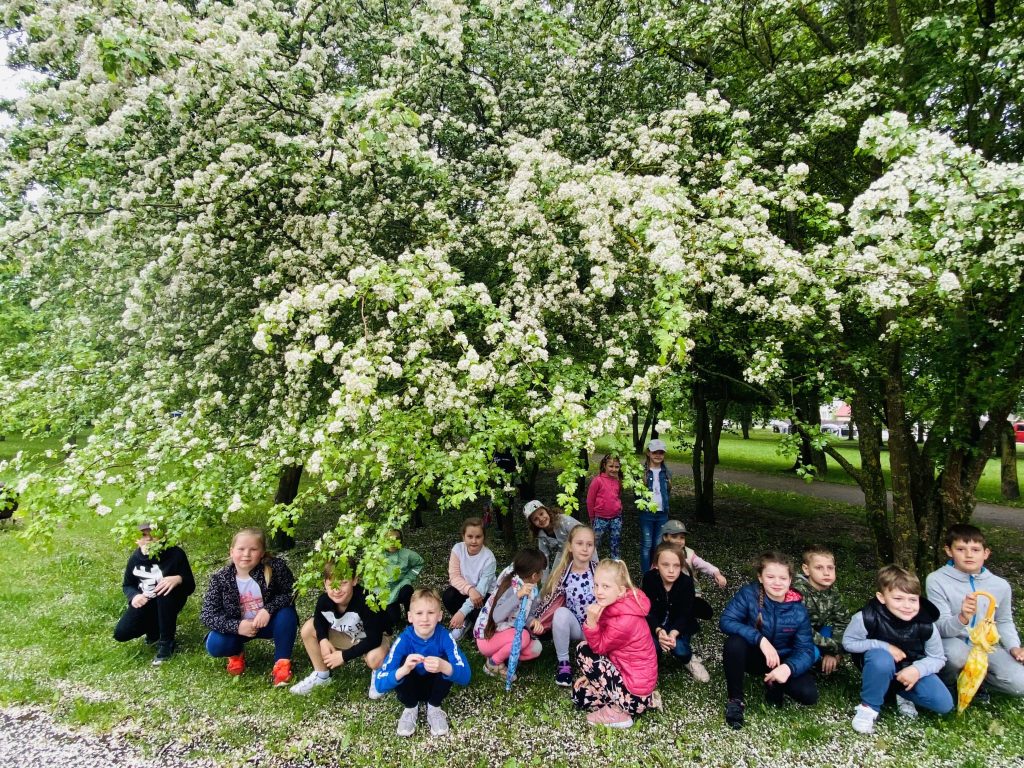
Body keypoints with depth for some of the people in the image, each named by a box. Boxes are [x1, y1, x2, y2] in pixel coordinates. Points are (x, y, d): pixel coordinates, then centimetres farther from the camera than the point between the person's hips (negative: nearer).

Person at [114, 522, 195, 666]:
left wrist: (178, 579, -46)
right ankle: (155, 628, 17)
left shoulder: (175, 554, -22)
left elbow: (190, 586, -22)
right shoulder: (135, 558, -9)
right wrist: (134, 596, -19)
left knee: (167, 589, -38)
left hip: (169, 603, -4)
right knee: (121, 633, -16)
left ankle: (166, 641, -20)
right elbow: (127, 585, 6)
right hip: (145, 602, 4)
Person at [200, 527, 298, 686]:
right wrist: (236, 626, -29)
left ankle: (282, 662, -10)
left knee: (287, 613, -31)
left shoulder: (275, 567, -23)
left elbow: (291, 593, -16)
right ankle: (237, 652, 14)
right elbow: (207, 614, -15)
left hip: (269, 622, -1)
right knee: (214, 645, -23)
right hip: (239, 627, 2)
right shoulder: (220, 578, -16)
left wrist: (269, 609, -33)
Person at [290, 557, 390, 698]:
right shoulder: (324, 599, -23)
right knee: (308, 628, -8)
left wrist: (344, 656, -29)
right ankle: (321, 675, 11)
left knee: (374, 658, -38)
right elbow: (319, 619, 3)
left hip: (373, 638, -5)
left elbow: (373, 639, -33)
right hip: (347, 636, 6)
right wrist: (323, 640, -16)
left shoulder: (366, 601, -39)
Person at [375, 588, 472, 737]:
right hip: (410, 688, 0)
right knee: (403, 665, -30)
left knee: (448, 667, -29)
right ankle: (410, 708, -3)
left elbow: (465, 676, -34)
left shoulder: (445, 637, -25)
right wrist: (403, 670, -54)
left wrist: (444, 667, -56)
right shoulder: (403, 640, -26)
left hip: (435, 686, 0)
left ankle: (434, 708, -3)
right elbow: (380, 684, -32)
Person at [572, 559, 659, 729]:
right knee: (579, 695, 13)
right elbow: (604, 646, 9)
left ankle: (616, 712, -3)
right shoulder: (612, 605, -2)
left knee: (583, 651, -12)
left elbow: (599, 647, -16)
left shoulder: (625, 621, -30)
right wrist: (593, 674, 9)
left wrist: (591, 622, -31)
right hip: (624, 670, 9)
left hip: (635, 690, -9)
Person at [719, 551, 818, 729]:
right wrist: (761, 640, -40)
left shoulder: (798, 610, -15)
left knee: (809, 694, -22)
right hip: (753, 655, -2)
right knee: (735, 642, -34)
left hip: (782, 661, 2)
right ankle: (735, 700, -14)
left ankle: (773, 684, 12)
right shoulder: (749, 594, -22)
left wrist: (788, 667, -38)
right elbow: (726, 621, -30)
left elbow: (805, 650, -16)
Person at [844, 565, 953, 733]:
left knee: (944, 704, -15)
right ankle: (869, 706, -16)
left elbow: (938, 658, -6)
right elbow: (848, 642, -16)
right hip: (880, 666, -3)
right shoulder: (867, 618, -30)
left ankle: (902, 693, 15)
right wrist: (884, 647, -27)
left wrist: (918, 669, -27)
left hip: (911, 669, 3)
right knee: (881, 658, -38)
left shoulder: (926, 625, -21)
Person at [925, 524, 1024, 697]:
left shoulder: (1001, 585, -4)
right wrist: (962, 618, -38)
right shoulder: (937, 580, -17)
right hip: (953, 643, -4)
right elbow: (941, 628, -18)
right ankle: (946, 682, -3)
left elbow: (1004, 622, 15)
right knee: (956, 653, -37)